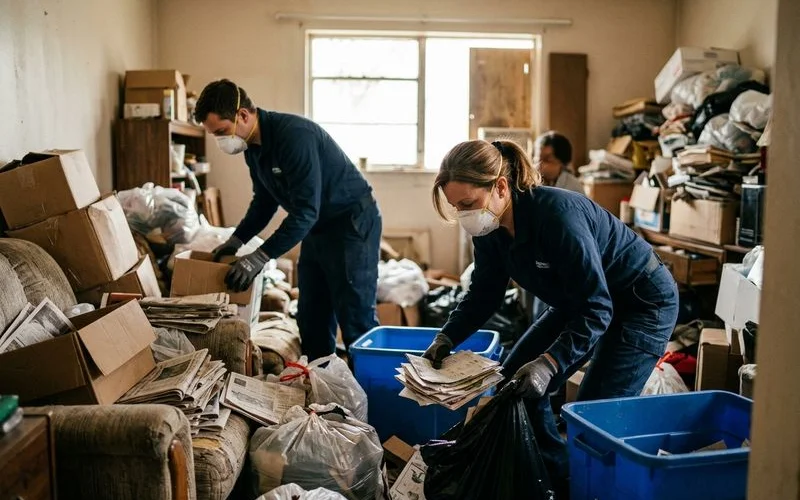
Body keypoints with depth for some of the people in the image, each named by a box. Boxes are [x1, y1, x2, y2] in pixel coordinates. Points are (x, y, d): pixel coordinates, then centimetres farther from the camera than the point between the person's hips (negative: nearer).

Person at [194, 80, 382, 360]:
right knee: (311, 320, 11)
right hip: (316, 227, 9)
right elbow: (265, 200, 16)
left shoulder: (294, 135, -28)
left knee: (355, 319, -8)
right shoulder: (254, 146, 2)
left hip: (352, 223, -9)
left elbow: (305, 210, -31)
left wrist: (261, 256, -29)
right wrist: (237, 240, 4)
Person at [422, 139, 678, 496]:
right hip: (582, 302, 8)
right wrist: (447, 338, -13)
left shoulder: (557, 214, -36)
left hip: (643, 303, -8)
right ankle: (556, 481, 19)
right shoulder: (490, 228, -12)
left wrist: (551, 363, -42)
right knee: (515, 382, 5)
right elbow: (484, 294, 1)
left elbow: (596, 309, -33)